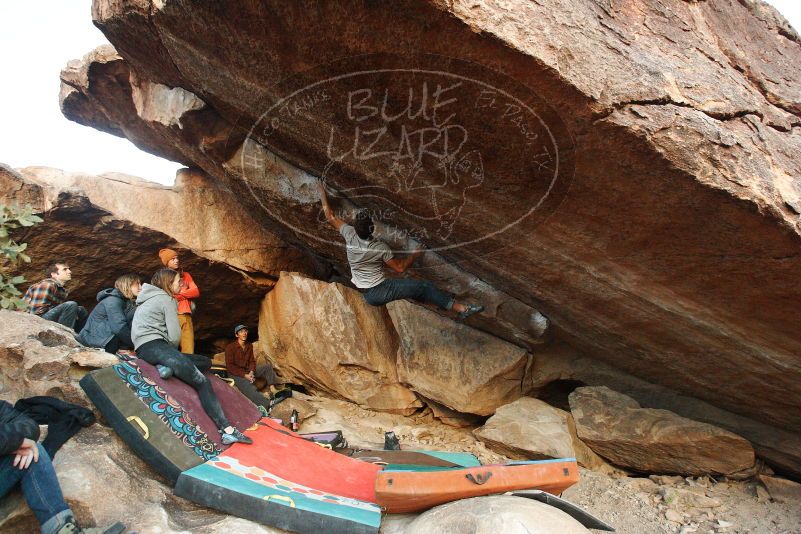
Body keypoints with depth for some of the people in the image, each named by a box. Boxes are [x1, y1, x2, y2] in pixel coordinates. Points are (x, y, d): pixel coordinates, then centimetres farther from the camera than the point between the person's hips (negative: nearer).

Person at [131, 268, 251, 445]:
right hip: (154, 346, -9)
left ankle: (168, 367, -15)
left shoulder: (149, 298, 26)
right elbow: (175, 337, -8)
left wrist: (171, 352, 19)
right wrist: (171, 351, 11)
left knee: (206, 362, 9)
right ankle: (227, 430, -29)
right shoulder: (166, 299, -1)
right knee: (202, 381, -18)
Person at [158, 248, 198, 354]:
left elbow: (196, 292, 8)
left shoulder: (186, 275, 20)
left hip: (186, 315, 3)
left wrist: (179, 293, -4)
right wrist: (186, 294, -4)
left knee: (188, 348, -5)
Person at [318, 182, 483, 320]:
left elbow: (330, 217, 4)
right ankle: (461, 308, -7)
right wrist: (415, 254, 4)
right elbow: (400, 267, -10)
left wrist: (322, 192, 13)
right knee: (425, 286, -7)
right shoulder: (380, 247, -19)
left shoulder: (350, 235, -9)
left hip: (365, 293, 7)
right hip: (379, 292, -7)